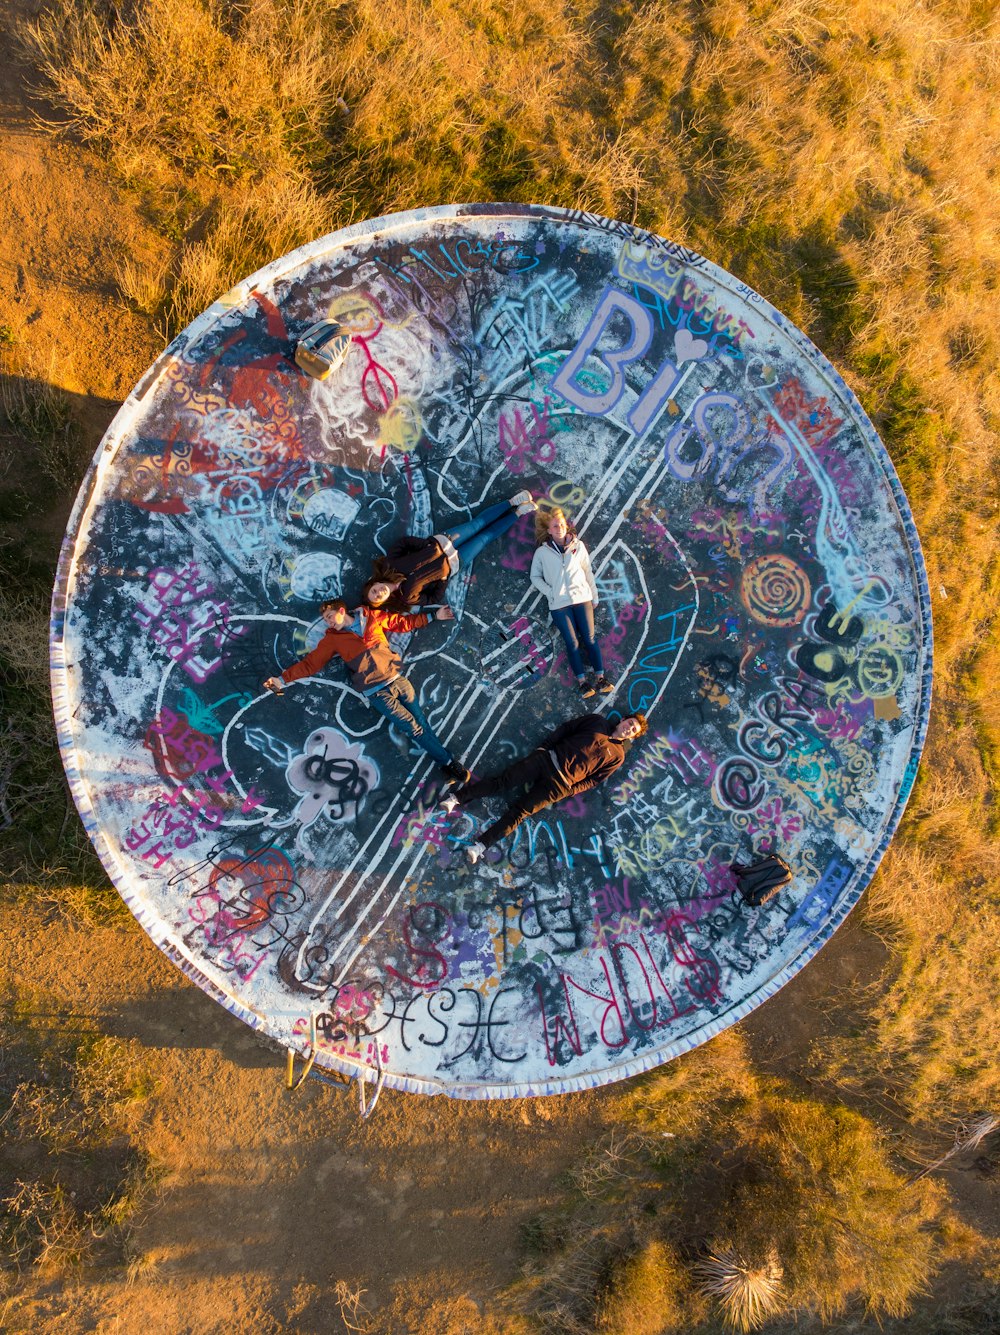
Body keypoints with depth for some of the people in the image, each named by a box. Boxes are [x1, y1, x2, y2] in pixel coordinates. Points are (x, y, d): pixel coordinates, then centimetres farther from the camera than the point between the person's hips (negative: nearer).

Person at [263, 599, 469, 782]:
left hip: (398, 680, 2)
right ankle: (448, 762, 6)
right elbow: (309, 664, 4)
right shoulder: (333, 639, 2)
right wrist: (282, 679, -2)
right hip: (378, 693, -2)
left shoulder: (372, 616, 7)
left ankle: (447, 761, 12)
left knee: (422, 722, 1)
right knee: (414, 728, -5)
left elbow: (403, 622, 16)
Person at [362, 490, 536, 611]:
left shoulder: (388, 565, -17)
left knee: (479, 522, 2)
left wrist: (428, 544, -17)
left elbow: (404, 541, -7)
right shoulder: (406, 597, -18)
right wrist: (444, 577, -17)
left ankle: (513, 502, 22)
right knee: (486, 536, 3)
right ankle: (517, 513, 22)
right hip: (453, 562, -1)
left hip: (441, 542, 1)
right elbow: (434, 598, -8)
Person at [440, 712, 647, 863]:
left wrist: (568, 792, -3)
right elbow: (565, 729, 15)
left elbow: (593, 780, 7)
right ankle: (457, 797, -9)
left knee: (519, 812, -12)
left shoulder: (617, 756, 11)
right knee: (503, 781, -11)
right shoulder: (597, 721, 15)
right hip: (548, 758, 2)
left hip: (560, 784, -2)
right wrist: (542, 748, 5)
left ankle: (481, 845, -17)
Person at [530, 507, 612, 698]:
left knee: (589, 638, -1)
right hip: (559, 604, -1)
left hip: (582, 597, 1)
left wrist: (594, 596, 12)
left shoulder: (578, 546, 8)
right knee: (572, 643, -1)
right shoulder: (542, 552, 4)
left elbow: (588, 571, 12)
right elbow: (535, 576, 9)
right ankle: (582, 681, 3)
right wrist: (550, 592, -3)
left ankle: (600, 678, 3)